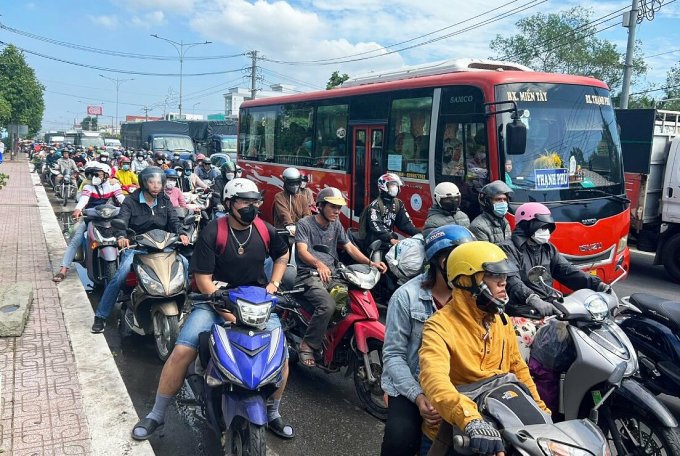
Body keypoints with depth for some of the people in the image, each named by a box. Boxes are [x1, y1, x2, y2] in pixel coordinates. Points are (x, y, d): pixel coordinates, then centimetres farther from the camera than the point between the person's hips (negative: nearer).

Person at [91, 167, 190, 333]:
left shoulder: (164, 201, 9)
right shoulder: (131, 201, -2)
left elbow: (173, 220, -3)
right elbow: (121, 220, -16)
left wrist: (181, 233, -25)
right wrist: (121, 236, -38)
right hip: (135, 247, -3)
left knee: (185, 264, -16)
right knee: (120, 276, -24)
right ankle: (100, 316, -9)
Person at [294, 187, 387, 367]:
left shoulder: (336, 224, 15)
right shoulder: (305, 224, -4)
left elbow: (349, 247, 12)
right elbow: (302, 251, -17)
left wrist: (370, 262, -5)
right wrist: (318, 264, -39)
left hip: (331, 274, 6)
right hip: (309, 276, -6)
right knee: (328, 305, -32)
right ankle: (308, 345, -17)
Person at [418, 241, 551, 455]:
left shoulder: (501, 320, 7)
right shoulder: (441, 326, -19)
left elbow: (517, 366, 18)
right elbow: (434, 379, -35)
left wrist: (540, 408, 15)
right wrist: (470, 420, -48)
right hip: (452, 431, -6)